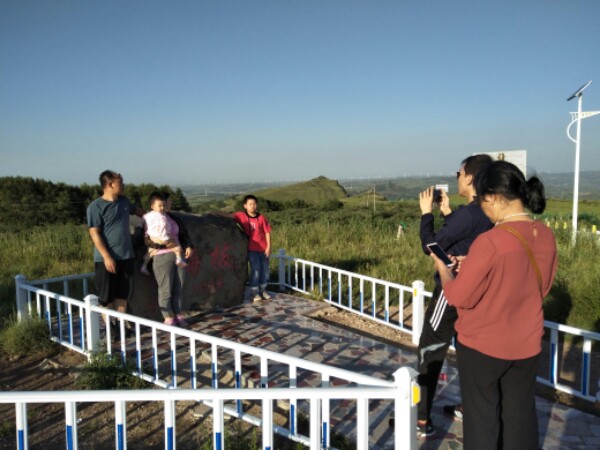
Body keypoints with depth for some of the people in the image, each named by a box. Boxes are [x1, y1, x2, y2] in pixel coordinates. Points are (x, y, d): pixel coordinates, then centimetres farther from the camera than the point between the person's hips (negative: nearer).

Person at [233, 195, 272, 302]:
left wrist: (268, 247, -5)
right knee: (255, 270, -5)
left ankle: (263, 290, 28)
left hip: (263, 248, 2)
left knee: (265, 269, 11)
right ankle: (254, 292, 9)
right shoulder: (241, 216, -5)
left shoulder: (261, 218, -4)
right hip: (252, 249, -2)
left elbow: (267, 232, -1)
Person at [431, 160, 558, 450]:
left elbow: (458, 297, -19)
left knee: (482, 415, 13)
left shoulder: (490, 242, -26)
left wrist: (442, 267, -1)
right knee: (521, 414, 20)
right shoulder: (546, 236, -5)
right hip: (527, 345, 6)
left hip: (482, 345, -6)